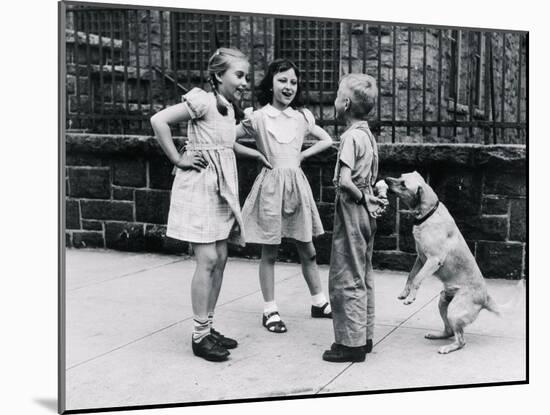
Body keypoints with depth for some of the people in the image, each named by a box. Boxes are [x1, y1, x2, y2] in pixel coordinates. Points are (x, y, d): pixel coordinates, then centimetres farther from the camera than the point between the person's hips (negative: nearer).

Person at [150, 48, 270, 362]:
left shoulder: (229, 108, 13)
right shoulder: (203, 101, -13)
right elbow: (159, 120, -20)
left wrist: (256, 154, 20)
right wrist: (179, 160, -16)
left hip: (222, 187, 9)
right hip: (200, 185, -8)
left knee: (220, 258, 9)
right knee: (208, 259, -8)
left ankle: (208, 327, 19)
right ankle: (200, 336, 1)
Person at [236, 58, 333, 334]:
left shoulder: (302, 116, 6)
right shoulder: (258, 118, -4)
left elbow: (327, 140, 16)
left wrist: (303, 155, 4)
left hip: (297, 184, 3)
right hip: (270, 184, -3)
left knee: (307, 250, 12)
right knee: (269, 253, 5)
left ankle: (318, 302, 28)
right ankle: (270, 309, 16)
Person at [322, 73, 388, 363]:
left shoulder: (351, 136, -17)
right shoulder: (368, 134, 10)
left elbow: (344, 181, -27)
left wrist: (361, 198, -13)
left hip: (351, 211, -9)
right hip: (366, 212, 9)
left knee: (346, 279, -1)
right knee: (362, 277, 15)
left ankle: (351, 343, 5)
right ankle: (364, 336, 25)